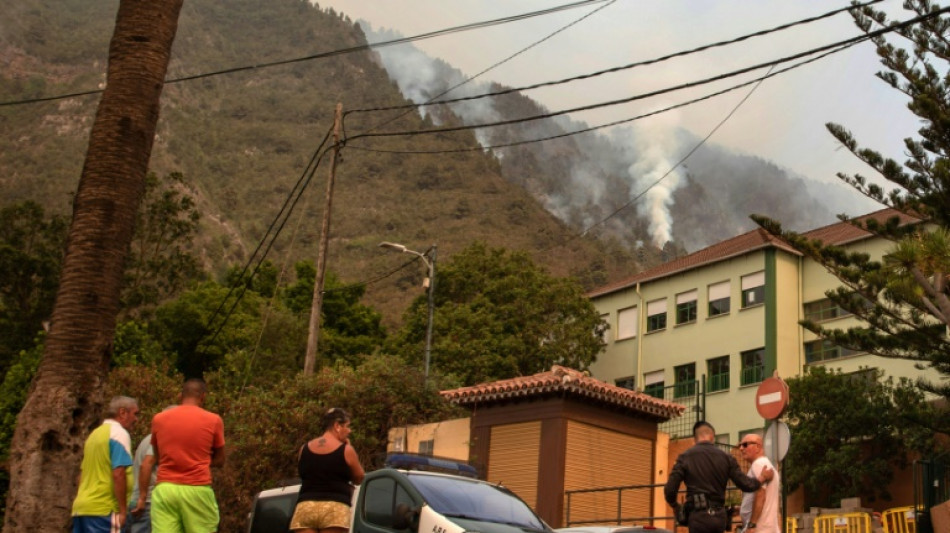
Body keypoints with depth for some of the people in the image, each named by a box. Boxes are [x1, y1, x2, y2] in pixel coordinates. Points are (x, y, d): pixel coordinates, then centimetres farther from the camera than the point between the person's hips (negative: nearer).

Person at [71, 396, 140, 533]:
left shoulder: (95, 433, 20)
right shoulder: (119, 433, -8)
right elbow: (118, 474, -18)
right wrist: (123, 510, -15)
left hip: (80, 506, 9)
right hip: (103, 510, -9)